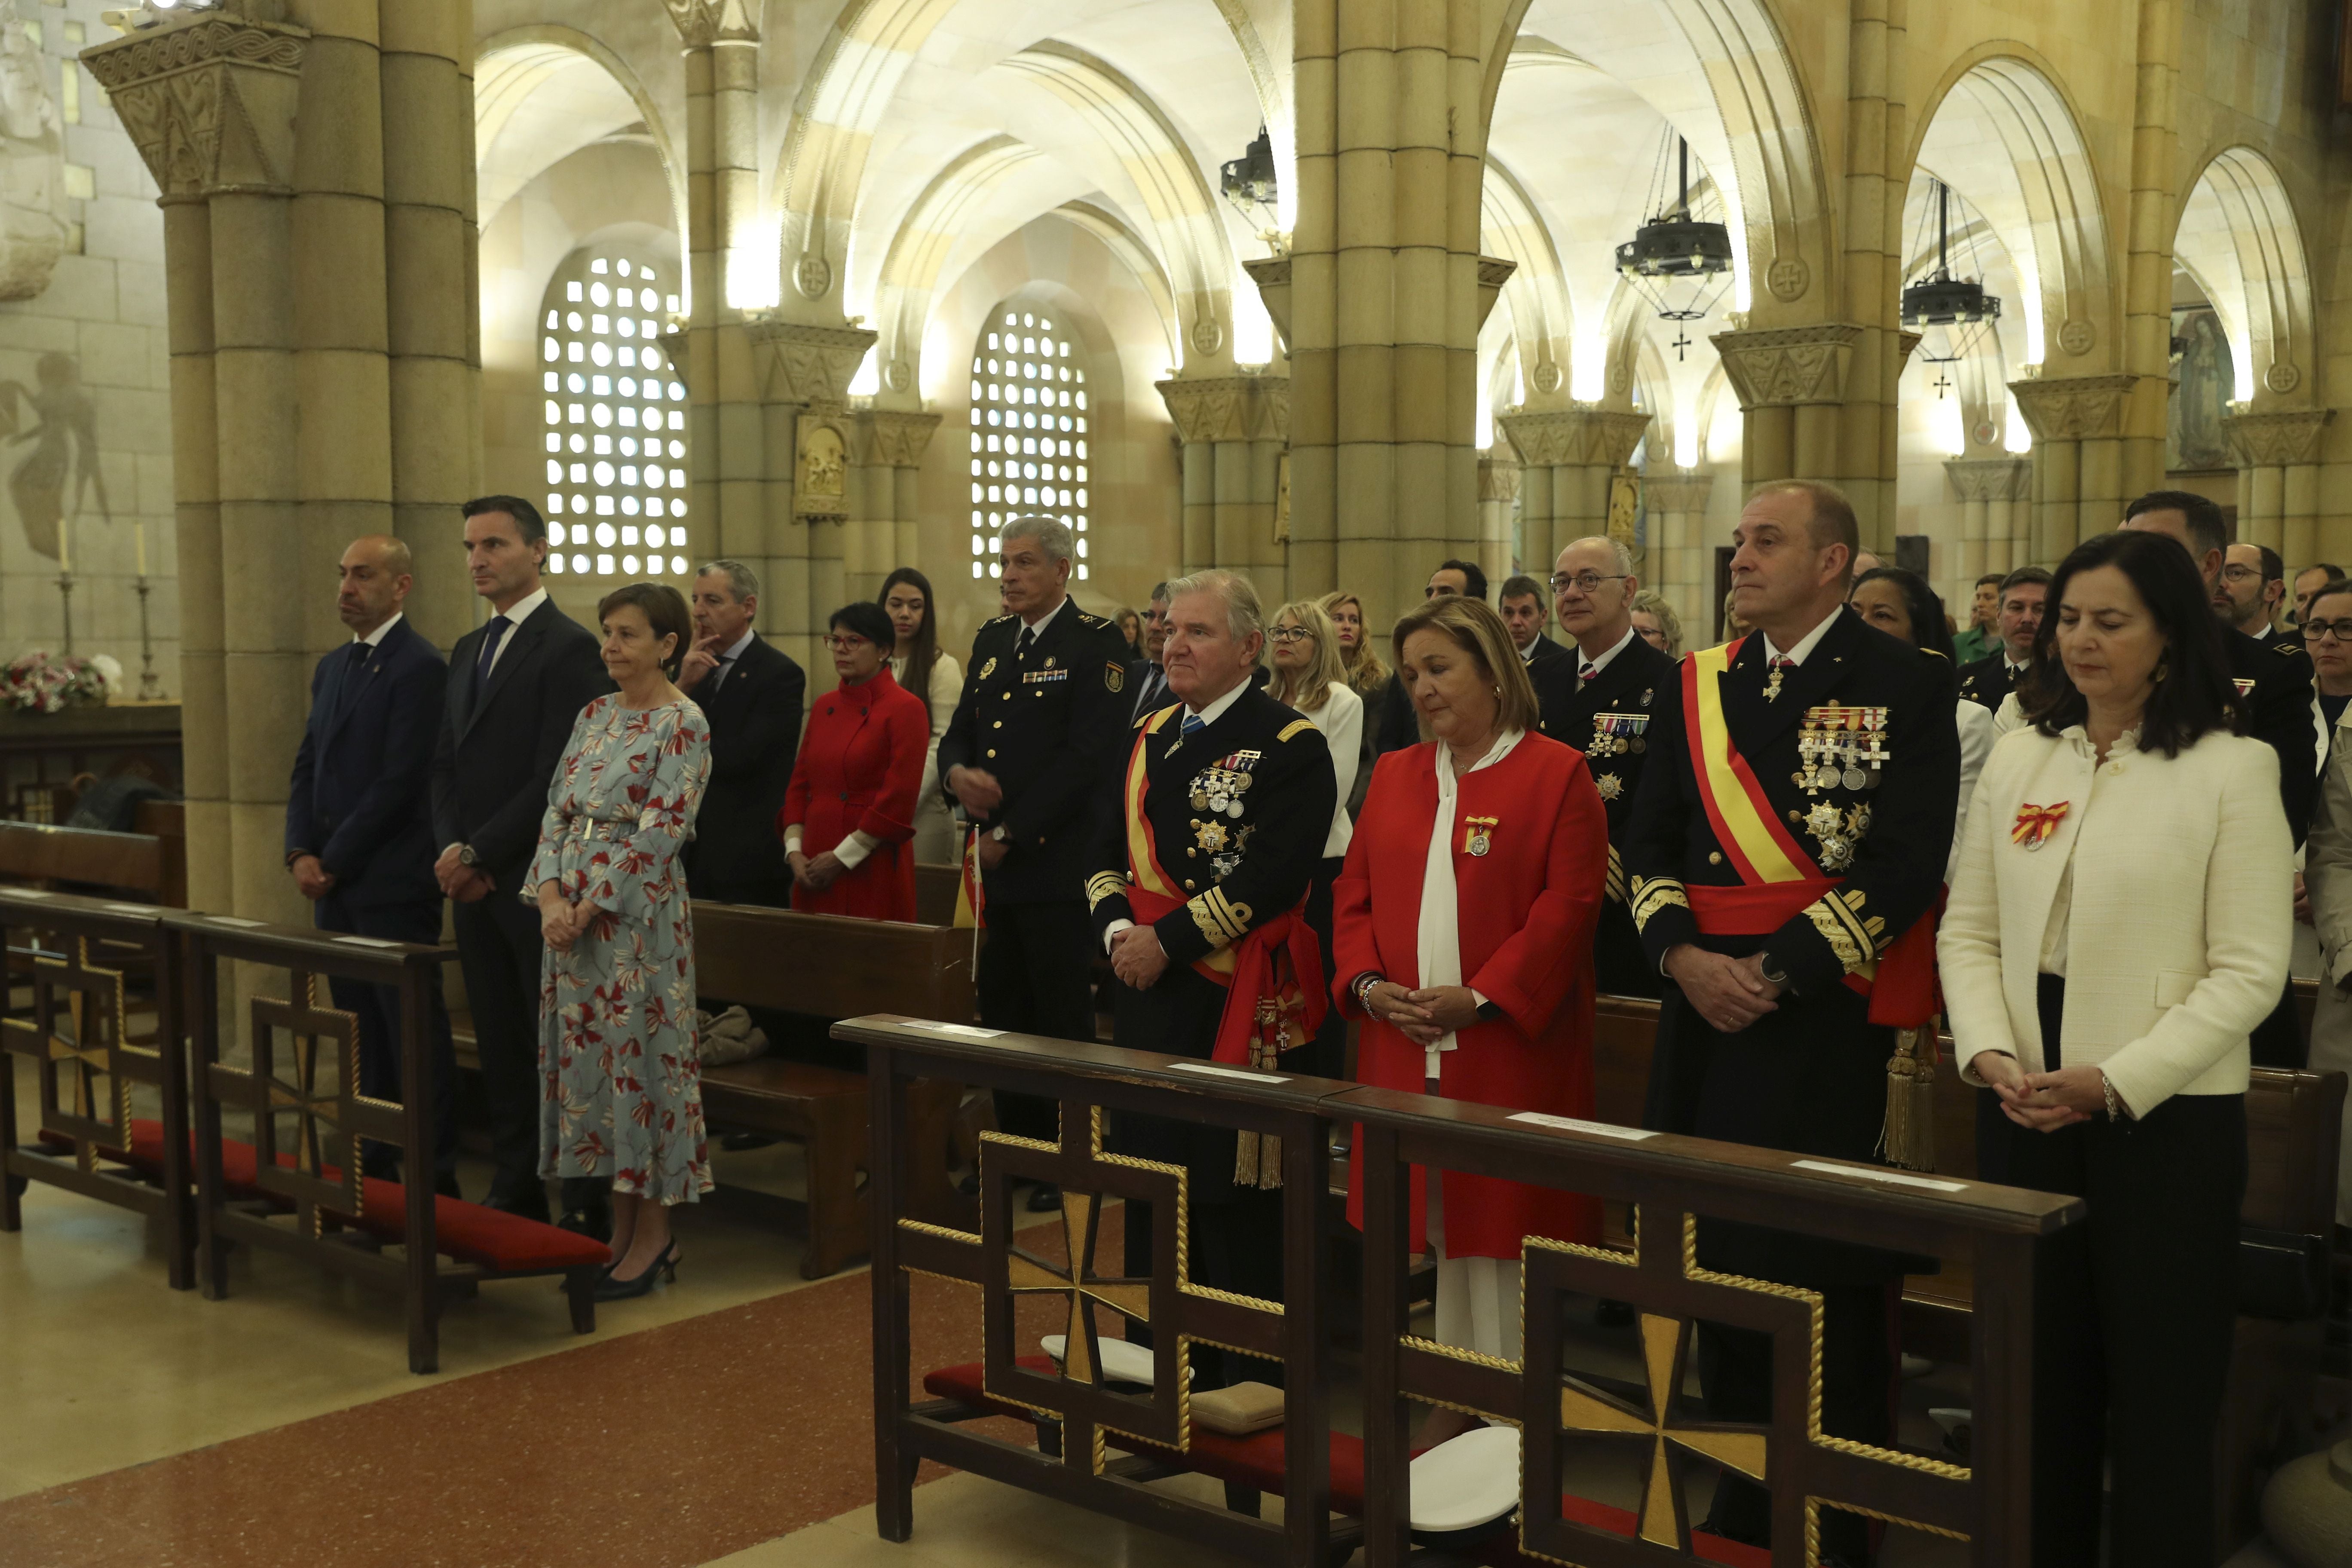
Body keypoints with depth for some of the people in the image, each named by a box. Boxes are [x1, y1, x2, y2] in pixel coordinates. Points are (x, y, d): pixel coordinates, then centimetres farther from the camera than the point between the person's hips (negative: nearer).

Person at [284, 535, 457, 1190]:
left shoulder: (421, 667, -11)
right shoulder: (332, 667, 17)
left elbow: (400, 781, -16)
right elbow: (307, 768, 16)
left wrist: (333, 861, -12)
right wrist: (301, 853, 1)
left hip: (393, 885, -8)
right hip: (335, 886, 8)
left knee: (415, 1034, -3)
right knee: (360, 1033, 12)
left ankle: (435, 1178, 3)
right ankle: (374, 1166, 21)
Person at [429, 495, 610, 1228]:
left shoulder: (569, 647, -9)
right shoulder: (467, 650, 17)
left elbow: (557, 777, -15)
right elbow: (446, 764, 16)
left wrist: (478, 854, -13)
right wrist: (450, 850, -1)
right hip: (474, 883, 8)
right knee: (499, 1048, 11)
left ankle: (587, 1209, 3)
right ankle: (514, 1190, 19)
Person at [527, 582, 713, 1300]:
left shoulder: (683, 724, -9)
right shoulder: (595, 715, 13)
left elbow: (661, 831, -16)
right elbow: (558, 809, 10)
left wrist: (591, 906, -16)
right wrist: (551, 893, -5)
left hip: (637, 910, -7)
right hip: (574, 907, 7)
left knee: (640, 1055, -2)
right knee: (588, 1056, 9)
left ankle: (654, 1237, 9)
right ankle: (621, 1230, 19)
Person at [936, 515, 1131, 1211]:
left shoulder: (1095, 642, -8)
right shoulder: (991, 640, 15)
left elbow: (1088, 755, -16)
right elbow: (959, 732, 19)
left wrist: (1011, 834, -14)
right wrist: (958, 773, -6)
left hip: (1057, 863, -7)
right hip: (996, 866, 7)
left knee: (1064, 1020, 0)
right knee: (1002, 1012, 14)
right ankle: (1017, 1147, 27)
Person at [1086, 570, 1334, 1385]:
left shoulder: (1290, 745, -8)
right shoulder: (1148, 736, 14)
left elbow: (1274, 873, -18)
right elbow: (1106, 847, 13)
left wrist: (1167, 940, -18)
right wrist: (1118, 929, -6)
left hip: (1236, 1000, -7)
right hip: (1149, 991, 7)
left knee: (1232, 1184, -1)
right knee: (1151, 1167, 14)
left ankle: (1243, 1375, 12)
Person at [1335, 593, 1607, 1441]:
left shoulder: (1556, 774, -4)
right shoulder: (1394, 775, 15)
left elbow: (1567, 908, -11)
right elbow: (1356, 893, 14)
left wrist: (1481, 998, -17)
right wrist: (1367, 982, -3)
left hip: (1510, 1045, -5)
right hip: (1405, 1045, 5)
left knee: (1504, 1216, -1)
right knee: (1436, 1212, 9)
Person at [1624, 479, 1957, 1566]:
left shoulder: (1904, 687, -4)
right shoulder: (1697, 688, 12)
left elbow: (1906, 864, -12)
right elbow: (1650, 843, 9)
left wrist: (1778, 971, -17)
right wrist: (1682, 953, -9)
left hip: (1826, 1018, -5)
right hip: (1706, 1013, 5)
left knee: (1824, 1273, 0)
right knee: (1720, 1257, 12)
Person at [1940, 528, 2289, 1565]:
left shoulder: (2231, 770, -6)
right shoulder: (2020, 758, 7)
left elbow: (2249, 972, -10)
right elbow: (1967, 933, 8)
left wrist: (2114, 1080, -17)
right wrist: (1991, 1053, -8)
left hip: (2167, 1118, -4)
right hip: (2024, 1112, 4)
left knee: (2158, 1386, 6)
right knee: (2037, 1371, 14)